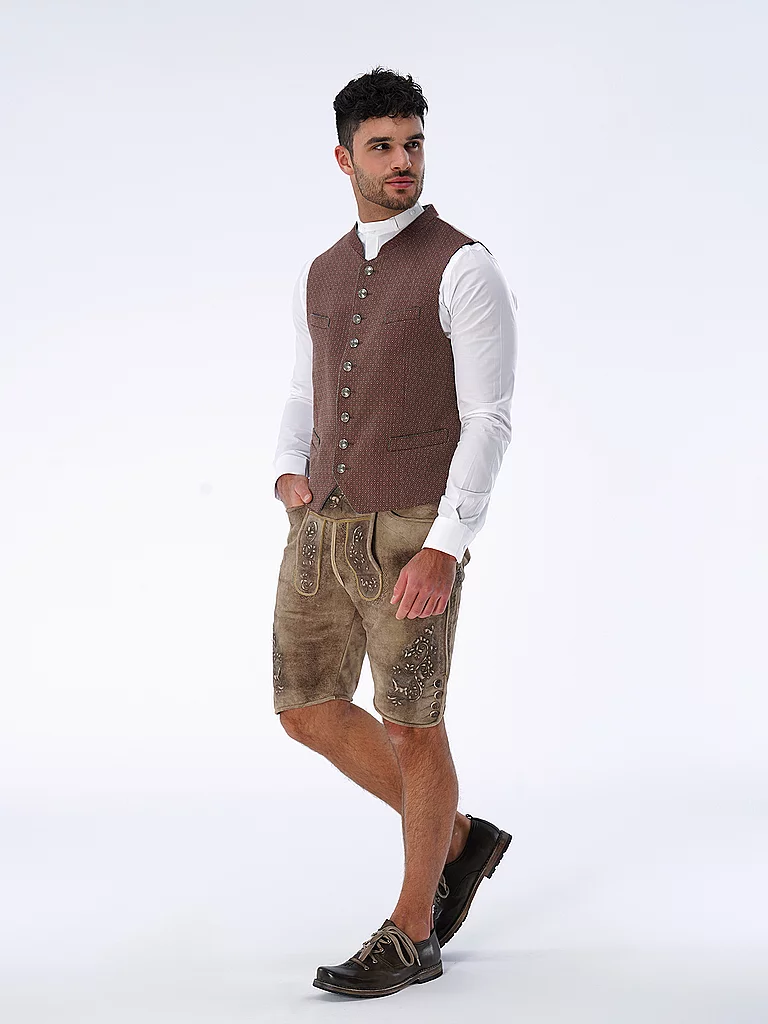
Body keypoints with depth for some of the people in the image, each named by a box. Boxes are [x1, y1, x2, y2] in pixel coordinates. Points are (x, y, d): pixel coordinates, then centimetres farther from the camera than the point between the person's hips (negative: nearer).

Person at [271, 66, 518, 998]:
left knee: (409, 728, 1)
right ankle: (457, 841, 28)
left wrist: (444, 550, -22)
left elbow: (489, 420, -13)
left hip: (412, 534, -7)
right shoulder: (322, 276, 13)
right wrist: (288, 475, 0)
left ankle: (410, 935, 17)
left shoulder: (466, 270, -8)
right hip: (324, 529, 7)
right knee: (309, 712, 10)